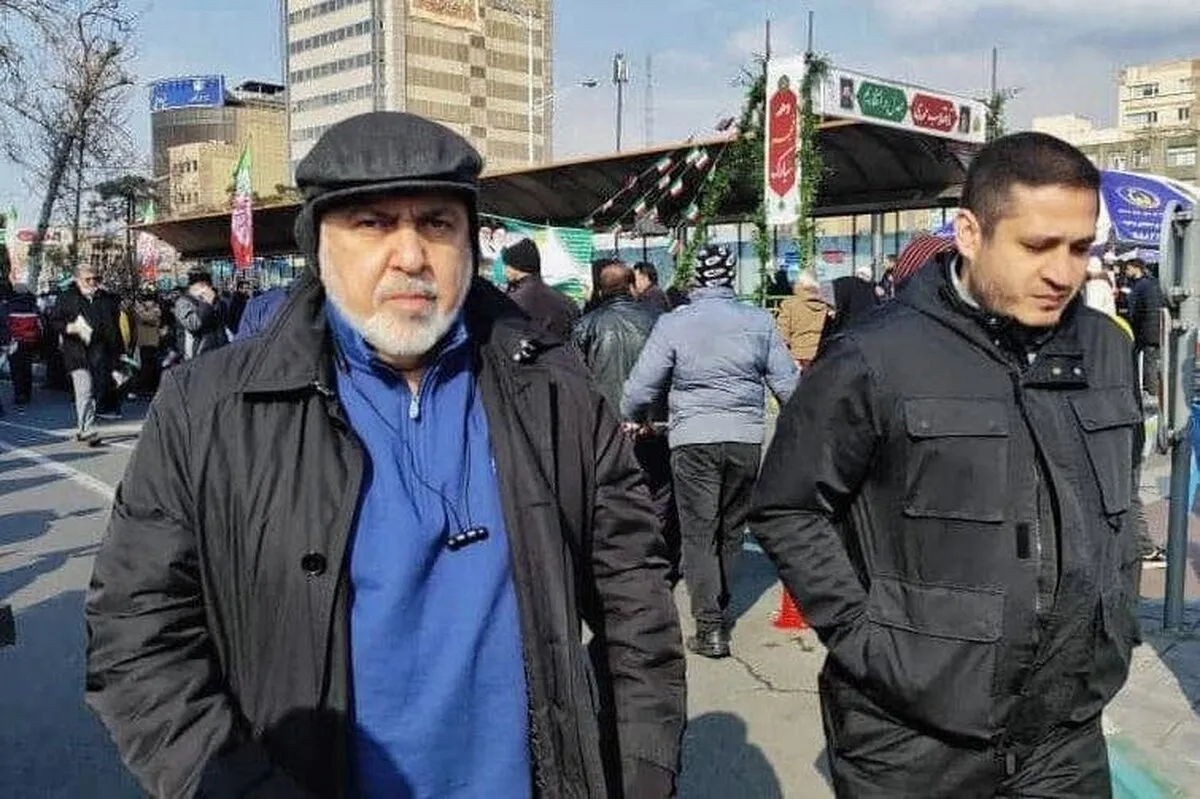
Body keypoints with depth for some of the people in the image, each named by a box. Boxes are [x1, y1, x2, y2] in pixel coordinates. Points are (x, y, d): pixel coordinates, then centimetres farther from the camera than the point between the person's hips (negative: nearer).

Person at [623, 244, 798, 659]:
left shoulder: (674, 323, -5)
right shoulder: (759, 321, 1)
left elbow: (642, 387, -2)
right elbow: (786, 382, 6)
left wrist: (631, 419, 18)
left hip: (692, 440, -2)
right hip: (746, 438, 3)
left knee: (698, 532, 3)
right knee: (731, 529, 17)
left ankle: (710, 625, -1)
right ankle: (721, 607, 31)